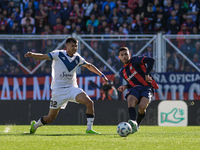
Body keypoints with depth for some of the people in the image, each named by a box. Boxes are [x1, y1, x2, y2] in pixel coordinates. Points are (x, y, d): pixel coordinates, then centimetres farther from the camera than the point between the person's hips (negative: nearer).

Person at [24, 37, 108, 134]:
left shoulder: (77, 58, 6)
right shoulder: (58, 54, -8)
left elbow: (89, 66, 21)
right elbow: (42, 57, -13)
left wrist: (102, 75, 19)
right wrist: (32, 55, -33)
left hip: (72, 88, 4)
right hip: (58, 89, -4)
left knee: (89, 102, -20)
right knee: (50, 118, 0)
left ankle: (89, 129, -12)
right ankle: (35, 125, 30)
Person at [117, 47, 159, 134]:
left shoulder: (135, 61, 1)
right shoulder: (122, 72, 21)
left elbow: (151, 60, -13)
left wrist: (147, 74, -16)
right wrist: (125, 87, 9)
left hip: (147, 88, -4)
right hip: (135, 89, 4)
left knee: (142, 106, -29)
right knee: (130, 100, -32)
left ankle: (137, 124, -2)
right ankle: (133, 122, -50)